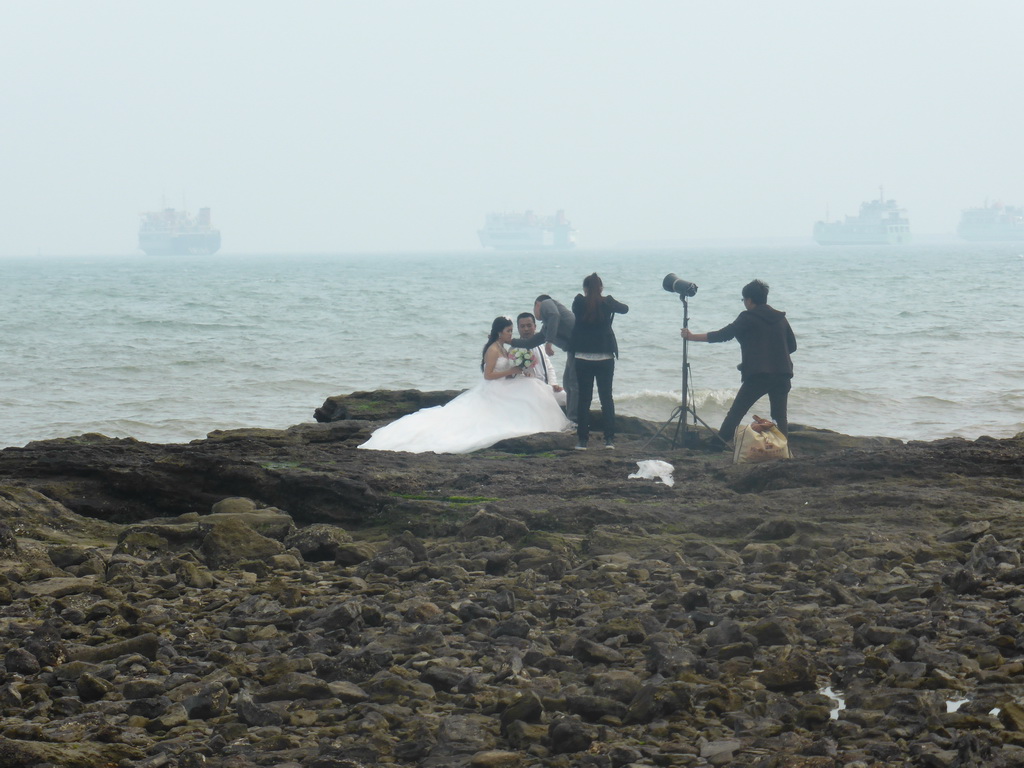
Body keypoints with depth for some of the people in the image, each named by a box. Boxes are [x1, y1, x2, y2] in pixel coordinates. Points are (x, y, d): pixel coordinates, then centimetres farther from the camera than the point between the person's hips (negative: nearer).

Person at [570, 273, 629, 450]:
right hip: (605, 357, 0)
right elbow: (624, 308, 16)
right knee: (606, 397, 7)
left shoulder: (579, 303, -6)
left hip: (583, 358, 0)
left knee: (584, 399, 3)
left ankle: (582, 440, 1)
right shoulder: (607, 303, -4)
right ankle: (609, 438, 2)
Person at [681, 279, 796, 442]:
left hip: (757, 375, -4)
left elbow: (723, 335, -5)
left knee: (735, 413, 2)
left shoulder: (748, 318, -3)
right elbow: (792, 346, 17)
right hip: (782, 375, 4)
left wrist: (692, 336, 2)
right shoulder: (780, 318, 12)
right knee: (780, 417, 7)